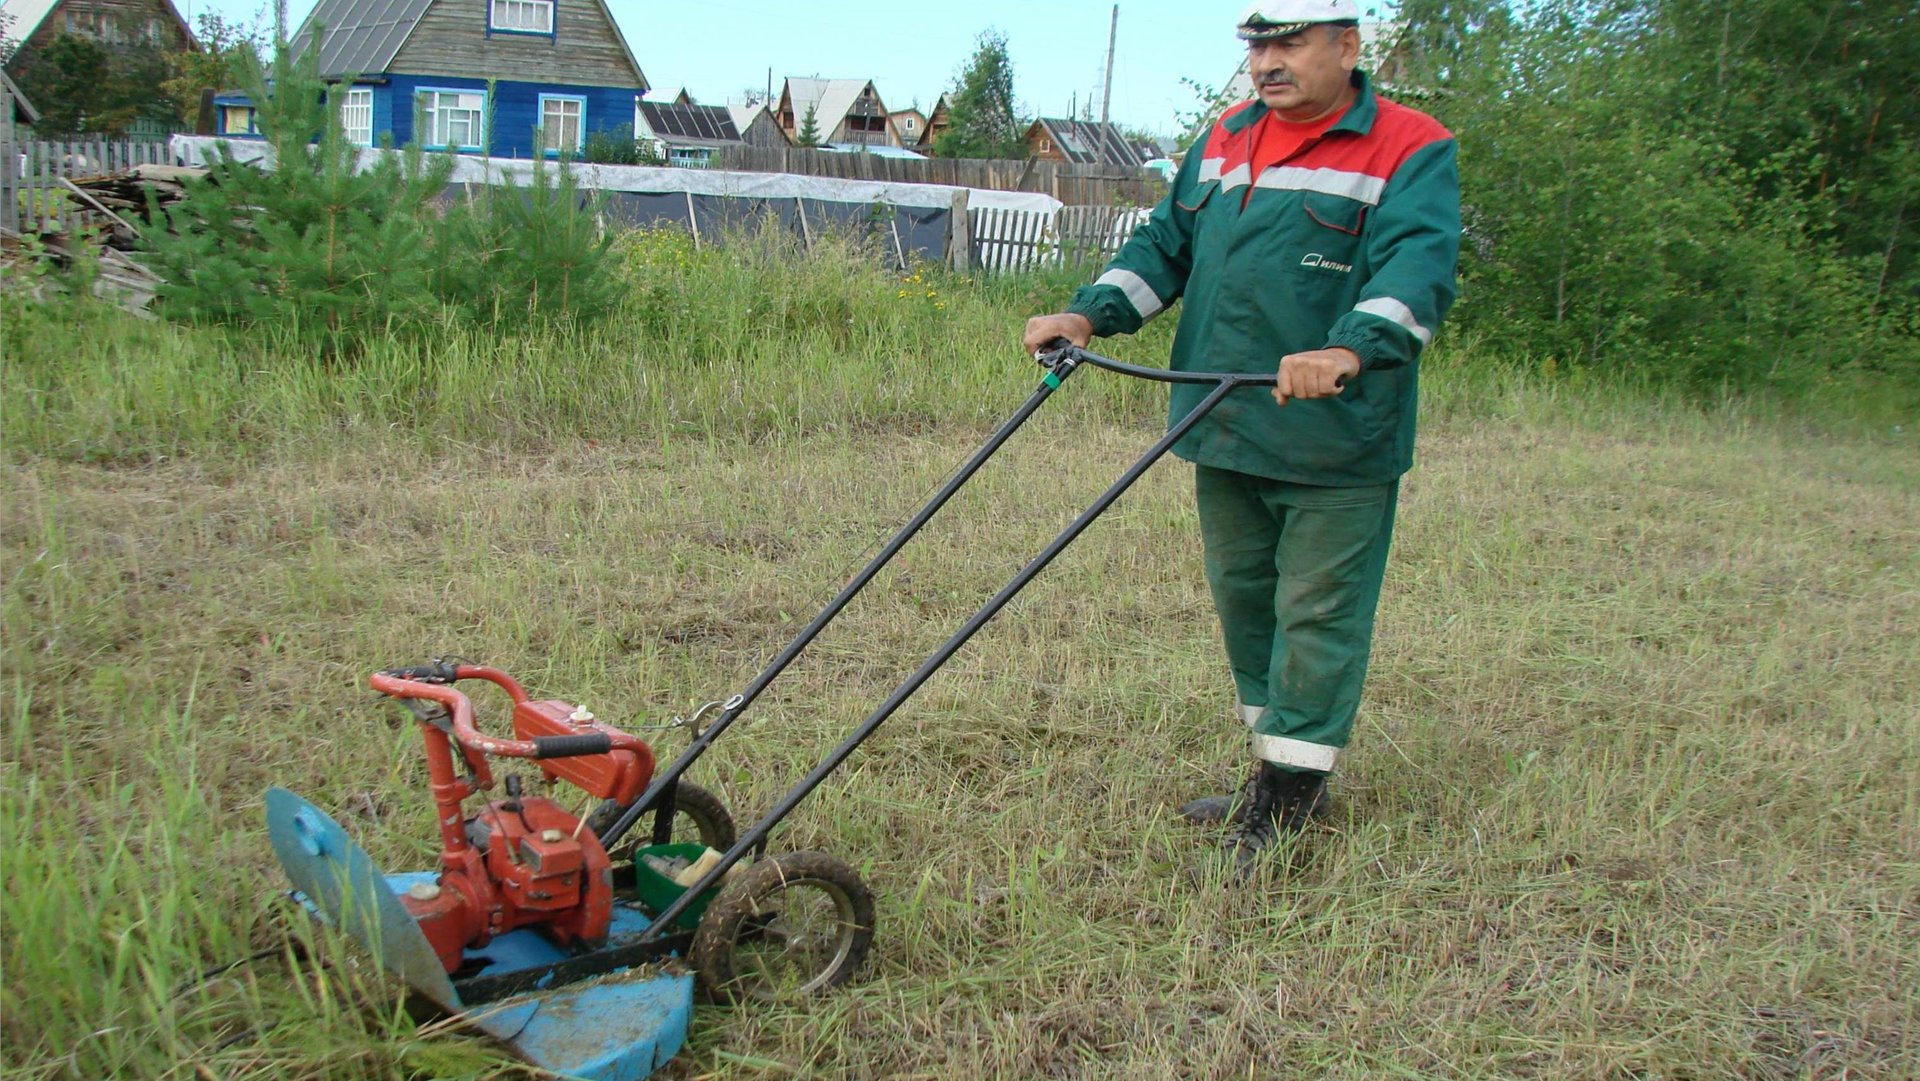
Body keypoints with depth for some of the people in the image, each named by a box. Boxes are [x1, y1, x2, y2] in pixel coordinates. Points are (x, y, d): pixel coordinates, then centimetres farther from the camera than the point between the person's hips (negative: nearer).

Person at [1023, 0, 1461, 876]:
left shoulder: (1412, 152, -7)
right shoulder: (1223, 141, 14)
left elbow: (1418, 270, -21)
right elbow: (1165, 244, 16)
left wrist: (1351, 351, -39)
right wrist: (1090, 314, 0)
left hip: (1335, 445, -7)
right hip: (1224, 434, 7)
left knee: (1316, 615, 0)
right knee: (1242, 600, 15)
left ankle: (1287, 801, 9)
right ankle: (1274, 773, 31)